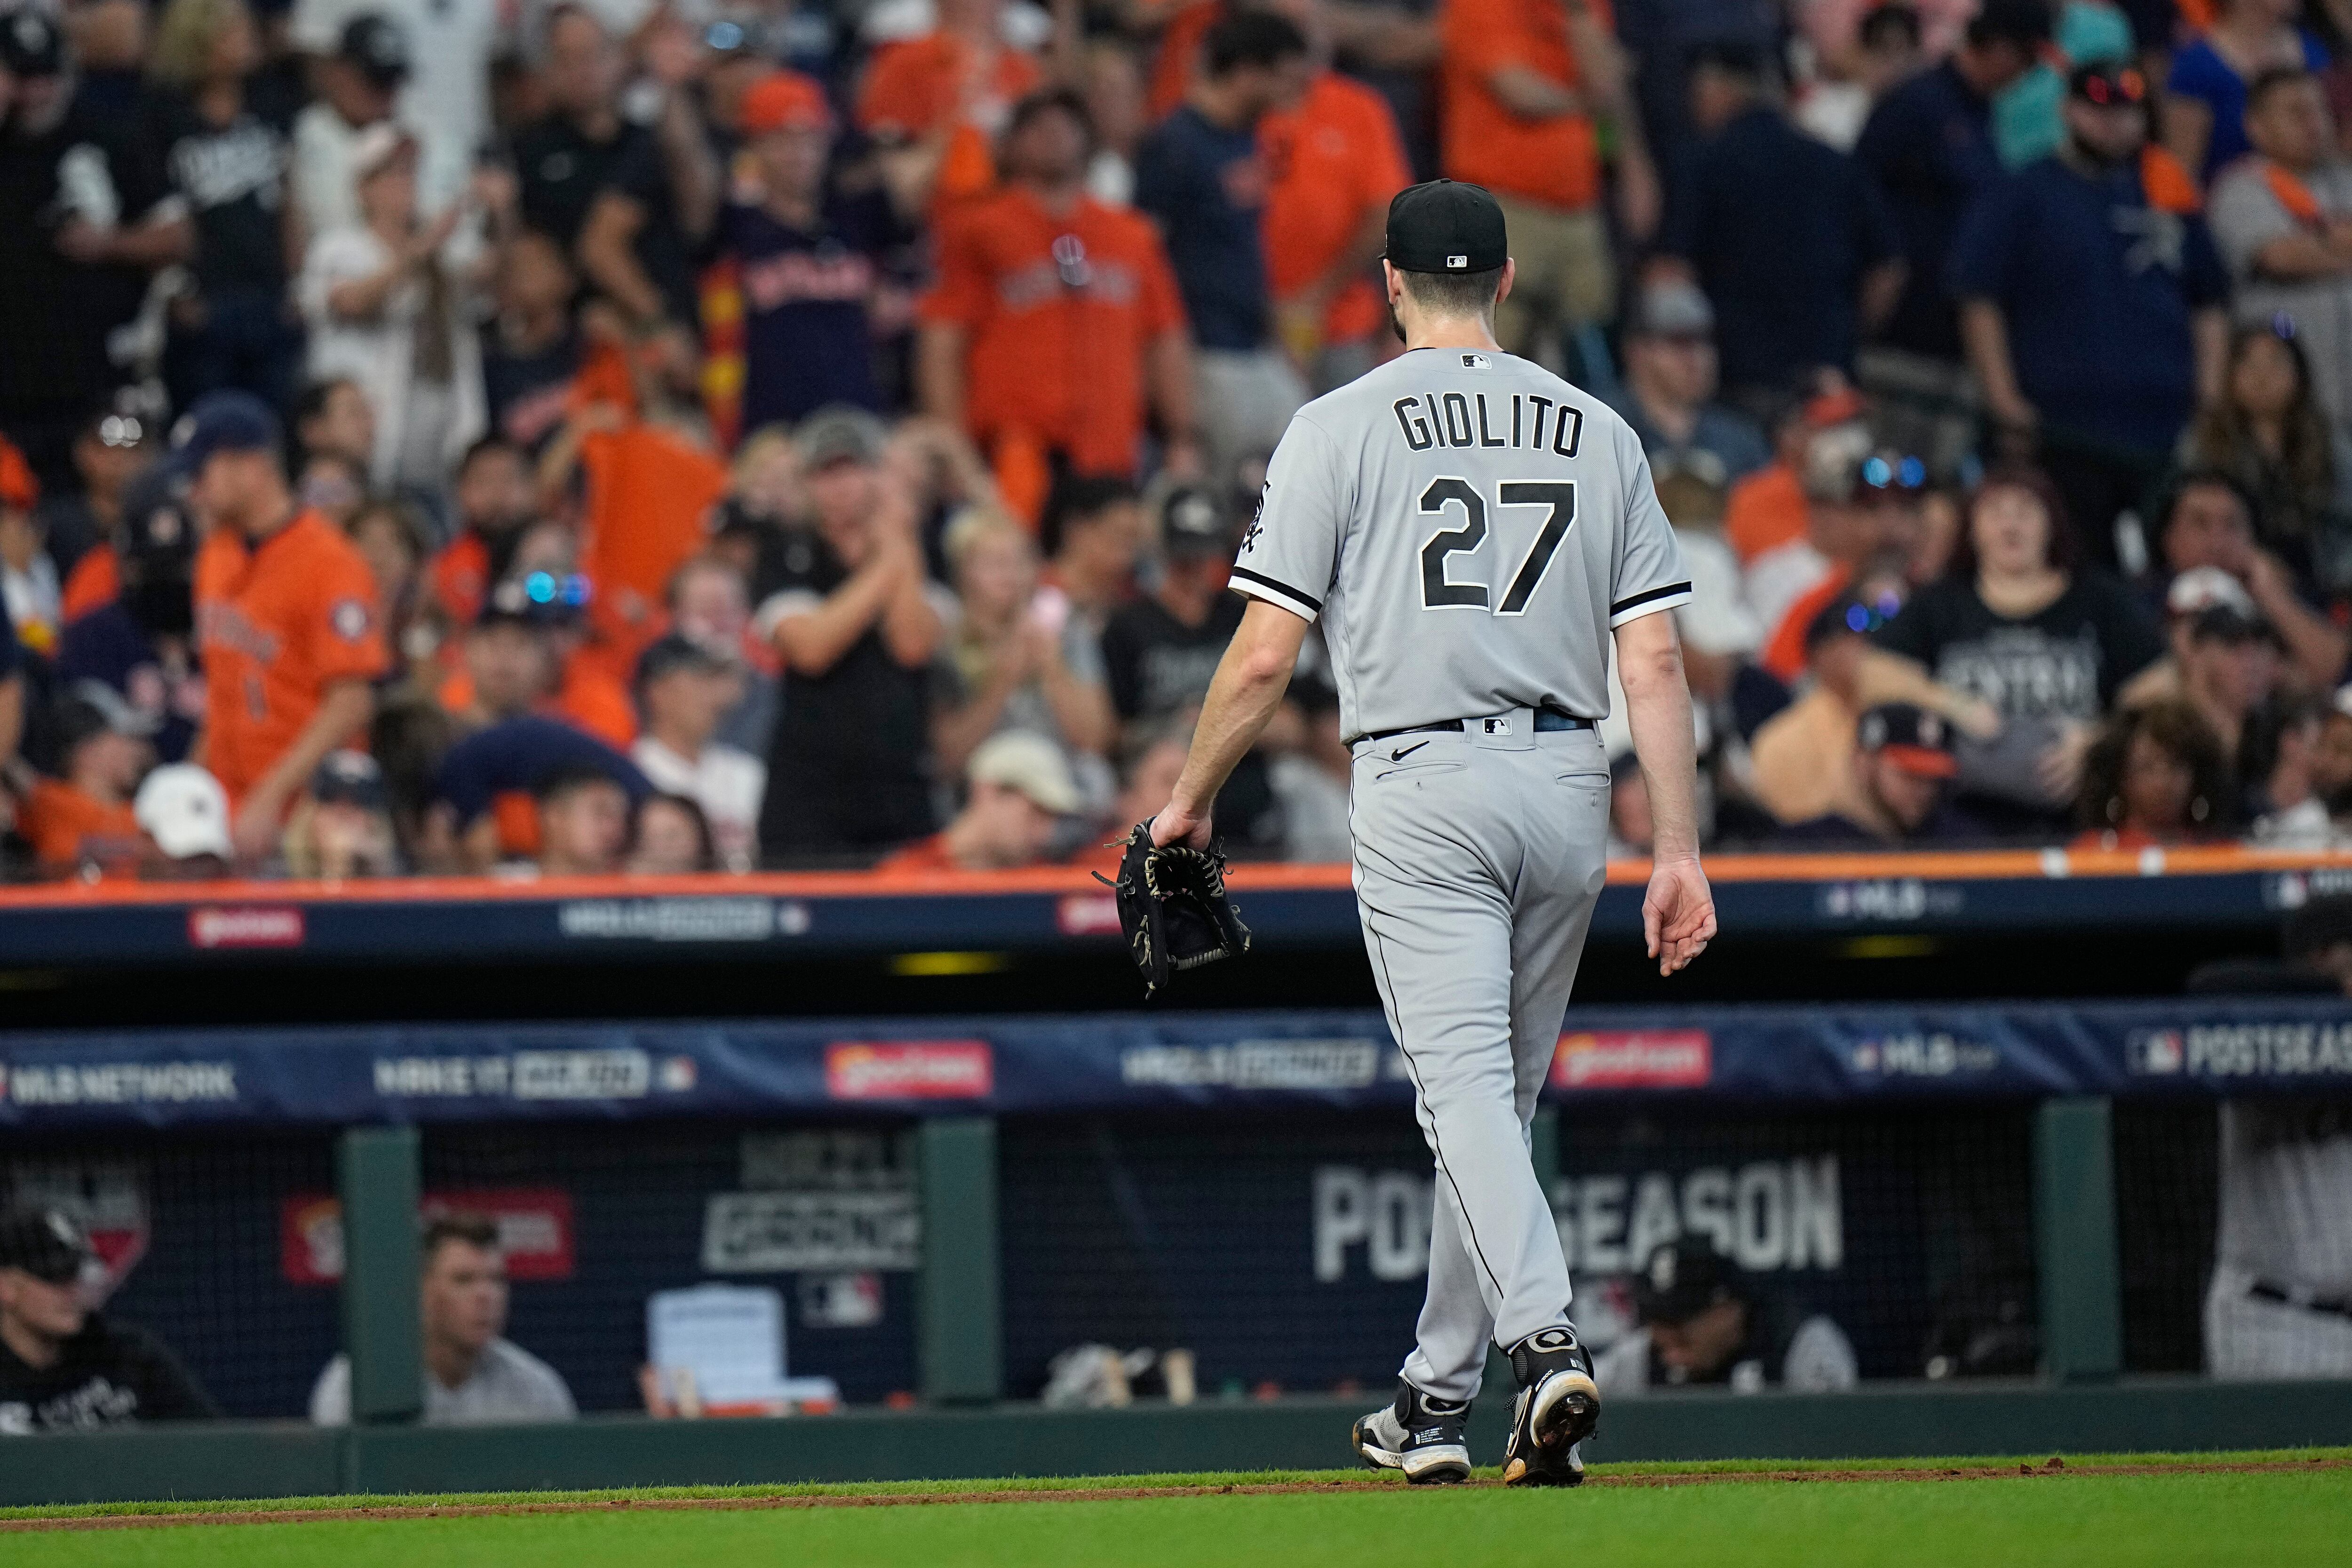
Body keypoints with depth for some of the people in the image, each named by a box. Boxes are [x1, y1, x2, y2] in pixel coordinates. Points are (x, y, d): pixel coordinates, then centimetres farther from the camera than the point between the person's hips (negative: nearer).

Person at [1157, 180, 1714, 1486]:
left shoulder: (1341, 428, -1)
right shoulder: (1599, 433, 9)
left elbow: (1264, 656, -4)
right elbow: (1655, 660, 4)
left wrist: (1189, 804, 10)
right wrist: (1679, 850, 4)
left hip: (1424, 787, -4)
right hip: (1567, 788, 4)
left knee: (1465, 1089, -11)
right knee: (1494, 1097, 15)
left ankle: (1546, 1342, -33)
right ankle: (1435, 1403, 23)